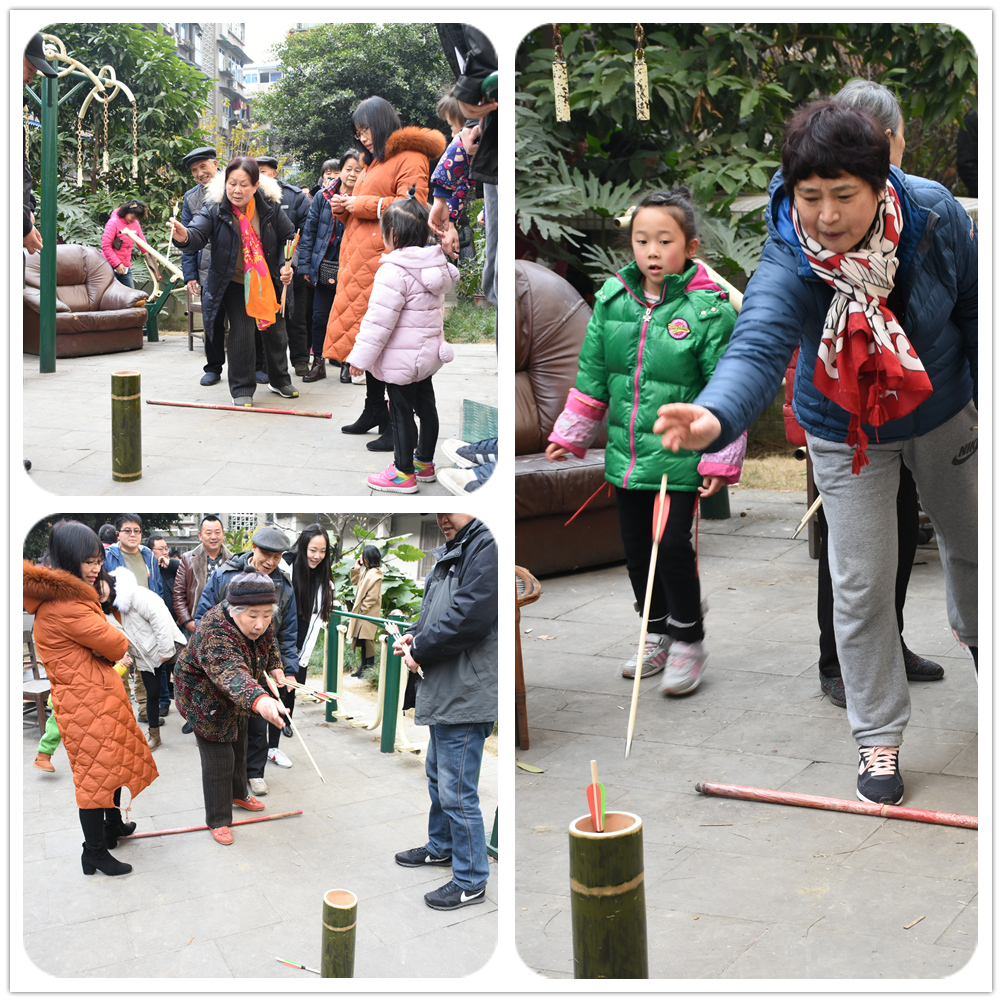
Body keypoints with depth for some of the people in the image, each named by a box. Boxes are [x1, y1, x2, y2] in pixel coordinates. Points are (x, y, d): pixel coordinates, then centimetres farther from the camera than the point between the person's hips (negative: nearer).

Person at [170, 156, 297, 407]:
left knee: (274, 330, 16)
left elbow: (289, 237, 3)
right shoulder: (215, 208, -17)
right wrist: (185, 237, -53)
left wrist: (287, 265, -10)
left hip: (267, 281, 3)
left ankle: (279, 380, 38)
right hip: (233, 283, -3)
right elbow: (199, 233, -31)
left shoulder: (270, 207, -10)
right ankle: (242, 389, 3)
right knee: (241, 332, -13)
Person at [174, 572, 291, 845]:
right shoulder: (214, 634, -44)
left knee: (239, 748, 26)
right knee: (218, 759, -4)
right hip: (206, 699, -7)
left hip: (238, 699, 7)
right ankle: (218, 820, 16)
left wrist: (275, 667, -2)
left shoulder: (261, 624, -19)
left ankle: (238, 793, 50)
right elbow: (230, 672, -63)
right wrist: (259, 700, -78)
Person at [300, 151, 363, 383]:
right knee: (319, 316, 4)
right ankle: (318, 362, 16)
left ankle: (347, 364, 17)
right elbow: (309, 230, 6)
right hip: (325, 268, 2)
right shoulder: (323, 196, 2)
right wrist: (306, 264, 4)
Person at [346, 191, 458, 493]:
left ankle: (404, 473, 10)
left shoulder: (393, 272, -22)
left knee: (401, 414, 1)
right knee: (426, 406, 19)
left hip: (400, 360, -9)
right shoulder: (436, 266, 5)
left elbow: (379, 320, -23)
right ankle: (424, 462, 33)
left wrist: (361, 357, -16)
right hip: (428, 354, 9)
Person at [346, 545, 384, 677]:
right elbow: (355, 581, 25)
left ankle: (368, 667, 0)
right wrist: (356, 568, 12)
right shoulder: (366, 571, 10)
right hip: (362, 612, 10)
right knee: (362, 641, 14)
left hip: (369, 613, -10)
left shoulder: (374, 574, -19)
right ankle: (364, 666, 21)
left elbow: (372, 597, -21)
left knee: (367, 641, -6)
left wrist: (362, 609, -17)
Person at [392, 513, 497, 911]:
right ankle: (441, 846, 45)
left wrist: (421, 650, -15)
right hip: (442, 695, 11)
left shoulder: (485, 548, -18)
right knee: (438, 776, 26)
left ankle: (471, 881, 7)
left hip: (464, 696, -11)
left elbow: (470, 617, -26)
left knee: (456, 790, -4)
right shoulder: (448, 554, 16)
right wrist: (413, 635, 3)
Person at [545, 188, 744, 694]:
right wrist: (571, 435, 14)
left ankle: (689, 642, 13)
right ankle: (657, 634, 32)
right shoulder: (612, 299, 1)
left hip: (679, 457, -5)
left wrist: (720, 460, -10)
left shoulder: (709, 309, -12)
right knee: (636, 548, 13)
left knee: (672, 545, -7)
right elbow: (593, 376, 12)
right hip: (626, 455, 5)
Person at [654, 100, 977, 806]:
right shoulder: (787, 266, -34)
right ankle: (879, 738, 17)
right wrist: (715, 415, -73)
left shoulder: (935, 216, -25)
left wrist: (987, 396, 2)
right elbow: (758, 347, -52)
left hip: (944, 411, 3)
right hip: (847, 435, -3)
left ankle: (976, 631, 58)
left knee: (971, 538, 24)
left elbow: (975, 305, -8)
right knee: (864, 589, -2)